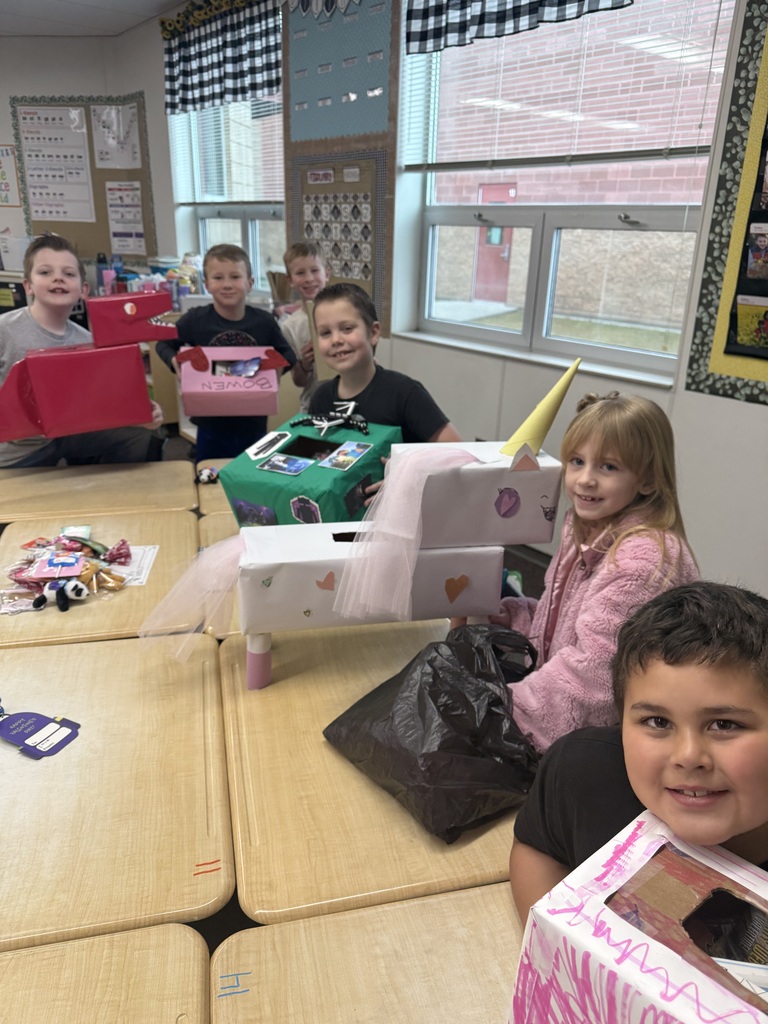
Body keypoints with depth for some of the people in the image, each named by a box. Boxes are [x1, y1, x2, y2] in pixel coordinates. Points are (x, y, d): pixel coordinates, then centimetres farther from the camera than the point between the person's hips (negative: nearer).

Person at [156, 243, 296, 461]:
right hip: (211, 426, -1)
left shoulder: (264, 322, -7)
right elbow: (164, 344, 5)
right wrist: (175, 362, -15)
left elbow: (287, 356, 6)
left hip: (253, 425, 1)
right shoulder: (195, 320, -9)